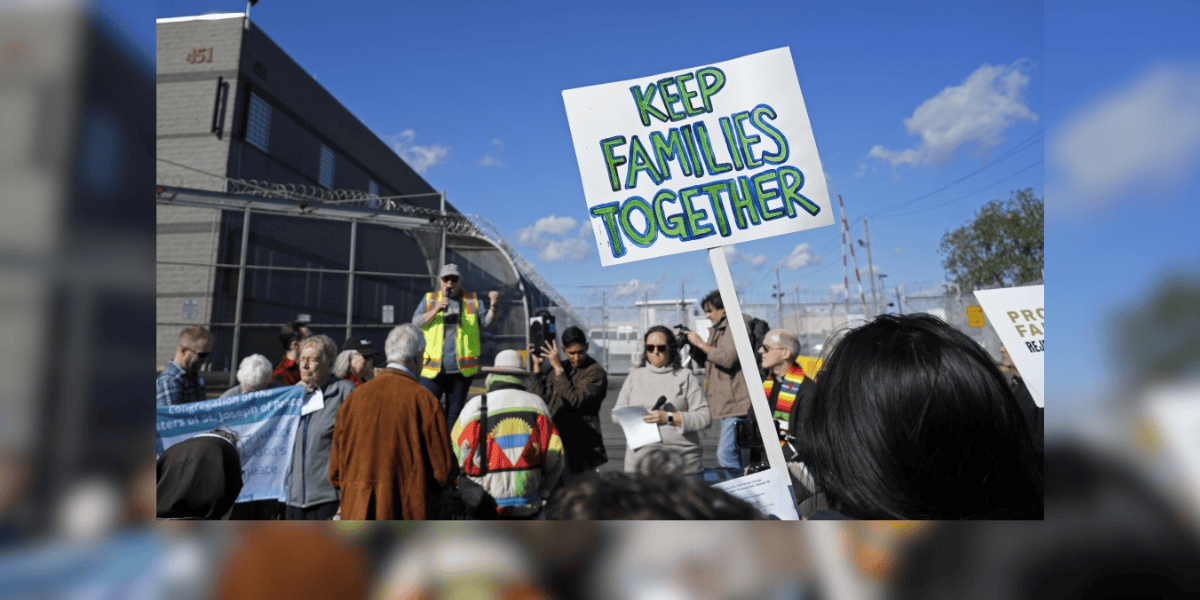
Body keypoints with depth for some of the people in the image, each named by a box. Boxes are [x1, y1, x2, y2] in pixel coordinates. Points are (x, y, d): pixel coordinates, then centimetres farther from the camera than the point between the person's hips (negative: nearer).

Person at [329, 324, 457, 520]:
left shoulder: (354, 397, 3)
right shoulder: (423, 400, -10)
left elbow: (335, 472, 8)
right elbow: (443, 469, -7)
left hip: (358, 513, 4)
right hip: (410, 513, -4)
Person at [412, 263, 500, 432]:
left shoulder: (472, 301, 9)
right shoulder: (429, 299, 9)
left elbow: (486, 323, -1)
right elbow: (416, 322, -1)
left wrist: (492, 306, -21)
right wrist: (435, 311, -17)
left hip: (461, 368, 1)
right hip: (433, 368, -1)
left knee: (454, 412, 11)